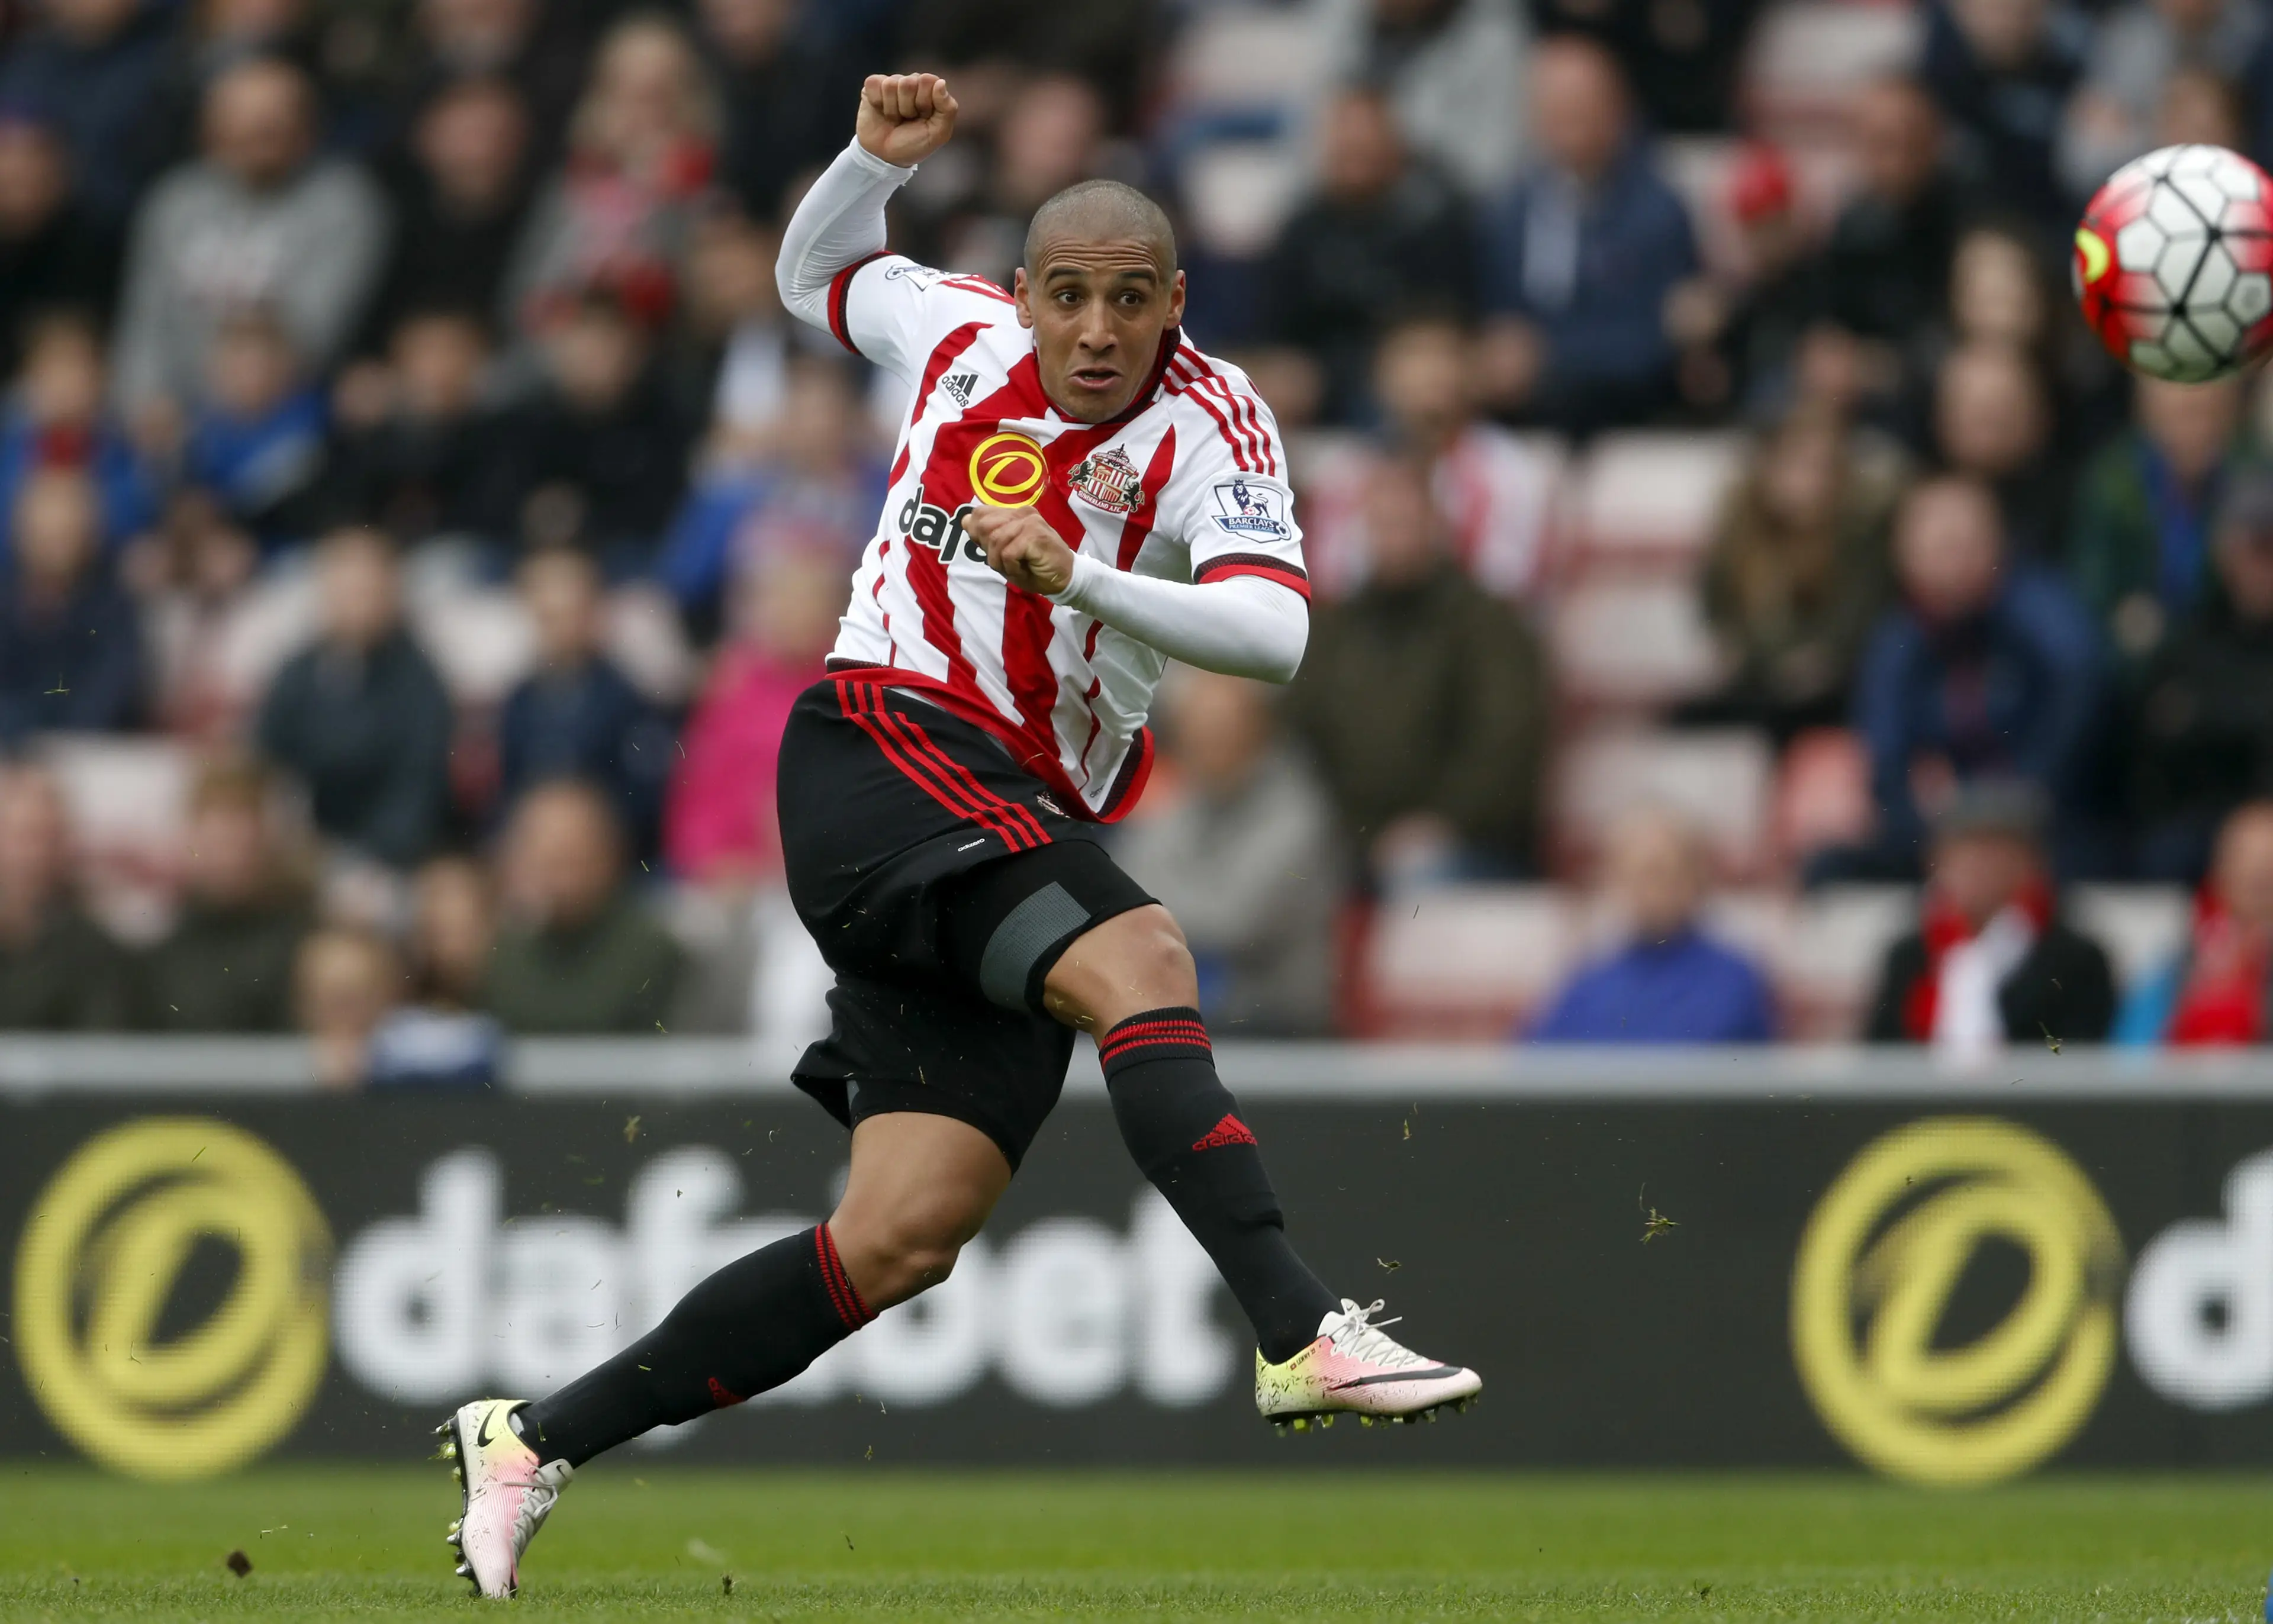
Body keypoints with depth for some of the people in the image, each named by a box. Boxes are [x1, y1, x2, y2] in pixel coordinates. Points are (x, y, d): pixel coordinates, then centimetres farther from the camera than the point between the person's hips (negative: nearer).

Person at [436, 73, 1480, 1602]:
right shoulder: (963, 335, 7)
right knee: (1139, 963, -30)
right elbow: (817, 273, 29)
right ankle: (1302, 1333, -42)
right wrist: (882, 155, 10)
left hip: (1036, 828, 3)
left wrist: (1077, 575, -27)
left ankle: (538, 1440, 5)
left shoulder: (1214, 426, 0)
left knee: (902, 1241, -5)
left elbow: (1271, 633, -16)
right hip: (887, 748, -3)